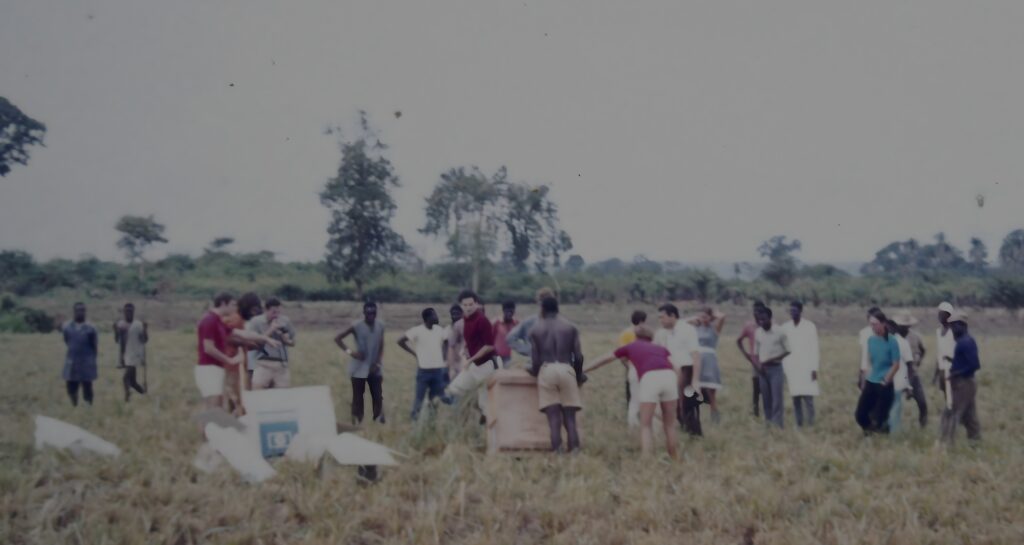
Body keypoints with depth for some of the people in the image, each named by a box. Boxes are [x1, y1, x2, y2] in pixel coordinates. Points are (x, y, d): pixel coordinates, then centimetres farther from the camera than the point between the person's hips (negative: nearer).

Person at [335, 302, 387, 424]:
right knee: (357, 397, 3)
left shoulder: (380, 326, -1)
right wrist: (349, 351, -15)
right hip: (359, 368, -3)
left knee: (378, 397, 4)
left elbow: (381, 347, 6)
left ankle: (379, 423, 14)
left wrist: (378, 363, -7)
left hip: (375, 368, 3)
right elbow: (337, 338, -6)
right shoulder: (356, 326, -11)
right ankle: (357, 424, 10)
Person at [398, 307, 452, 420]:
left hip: (438, 369, 5)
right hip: (424, 369, -5)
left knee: (436, 396, 7)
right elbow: (401, 341, -9)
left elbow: (446, 341, 24)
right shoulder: (417, 331, -12)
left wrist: (444, 355, 8)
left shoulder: (440, 330, 4)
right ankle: (414, 416, 10)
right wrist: (414, 353, -9)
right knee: (419, 396, -1)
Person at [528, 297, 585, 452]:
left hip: (546, 370, -1)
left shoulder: (536, 329, 8)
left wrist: (533, 371, 23)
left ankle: (556, 450, -13)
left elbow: (536, 358, 2)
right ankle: (574, 449, -4)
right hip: (566, 370, 1)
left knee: (554, 417, -2)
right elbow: (578, 357, 6)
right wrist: (579, 376, 20)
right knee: (570, 417, 5)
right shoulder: (570, 327, 11)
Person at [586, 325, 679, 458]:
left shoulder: (630, 347, 30)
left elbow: (604, 360, 42)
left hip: (650, 378, -2)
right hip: (669, 376, 2)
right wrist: (676, 392, 22)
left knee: (646, 425, 6)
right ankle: (673, 459, 23)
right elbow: (676, 370, 18)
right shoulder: (660, 349, 33)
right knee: (668, 423, 19)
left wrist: (583, 371, 53)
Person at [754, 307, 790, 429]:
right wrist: (758, 364, -5)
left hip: (776, 368, -4)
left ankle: (778, 425, -9)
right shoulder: (757, 333, 6)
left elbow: (788, 350, -4)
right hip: (763, 370, 4)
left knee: (777, 399, -8)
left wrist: (774, 359, -15)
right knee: (766, 400, 7)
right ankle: (768, 425, 13)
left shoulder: (780, 332, -7)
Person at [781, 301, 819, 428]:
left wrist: (815, 368, -7)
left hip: (806, 367, -2)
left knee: (808, 397, -9)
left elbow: (815, 348, -2)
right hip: (791, 368, 2)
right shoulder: (785, 327, 4)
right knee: (796, 397, 0)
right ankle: (799, 424, 4)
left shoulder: (810, 326, -3)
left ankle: (810, 423, -5)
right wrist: (783, 370, 5)